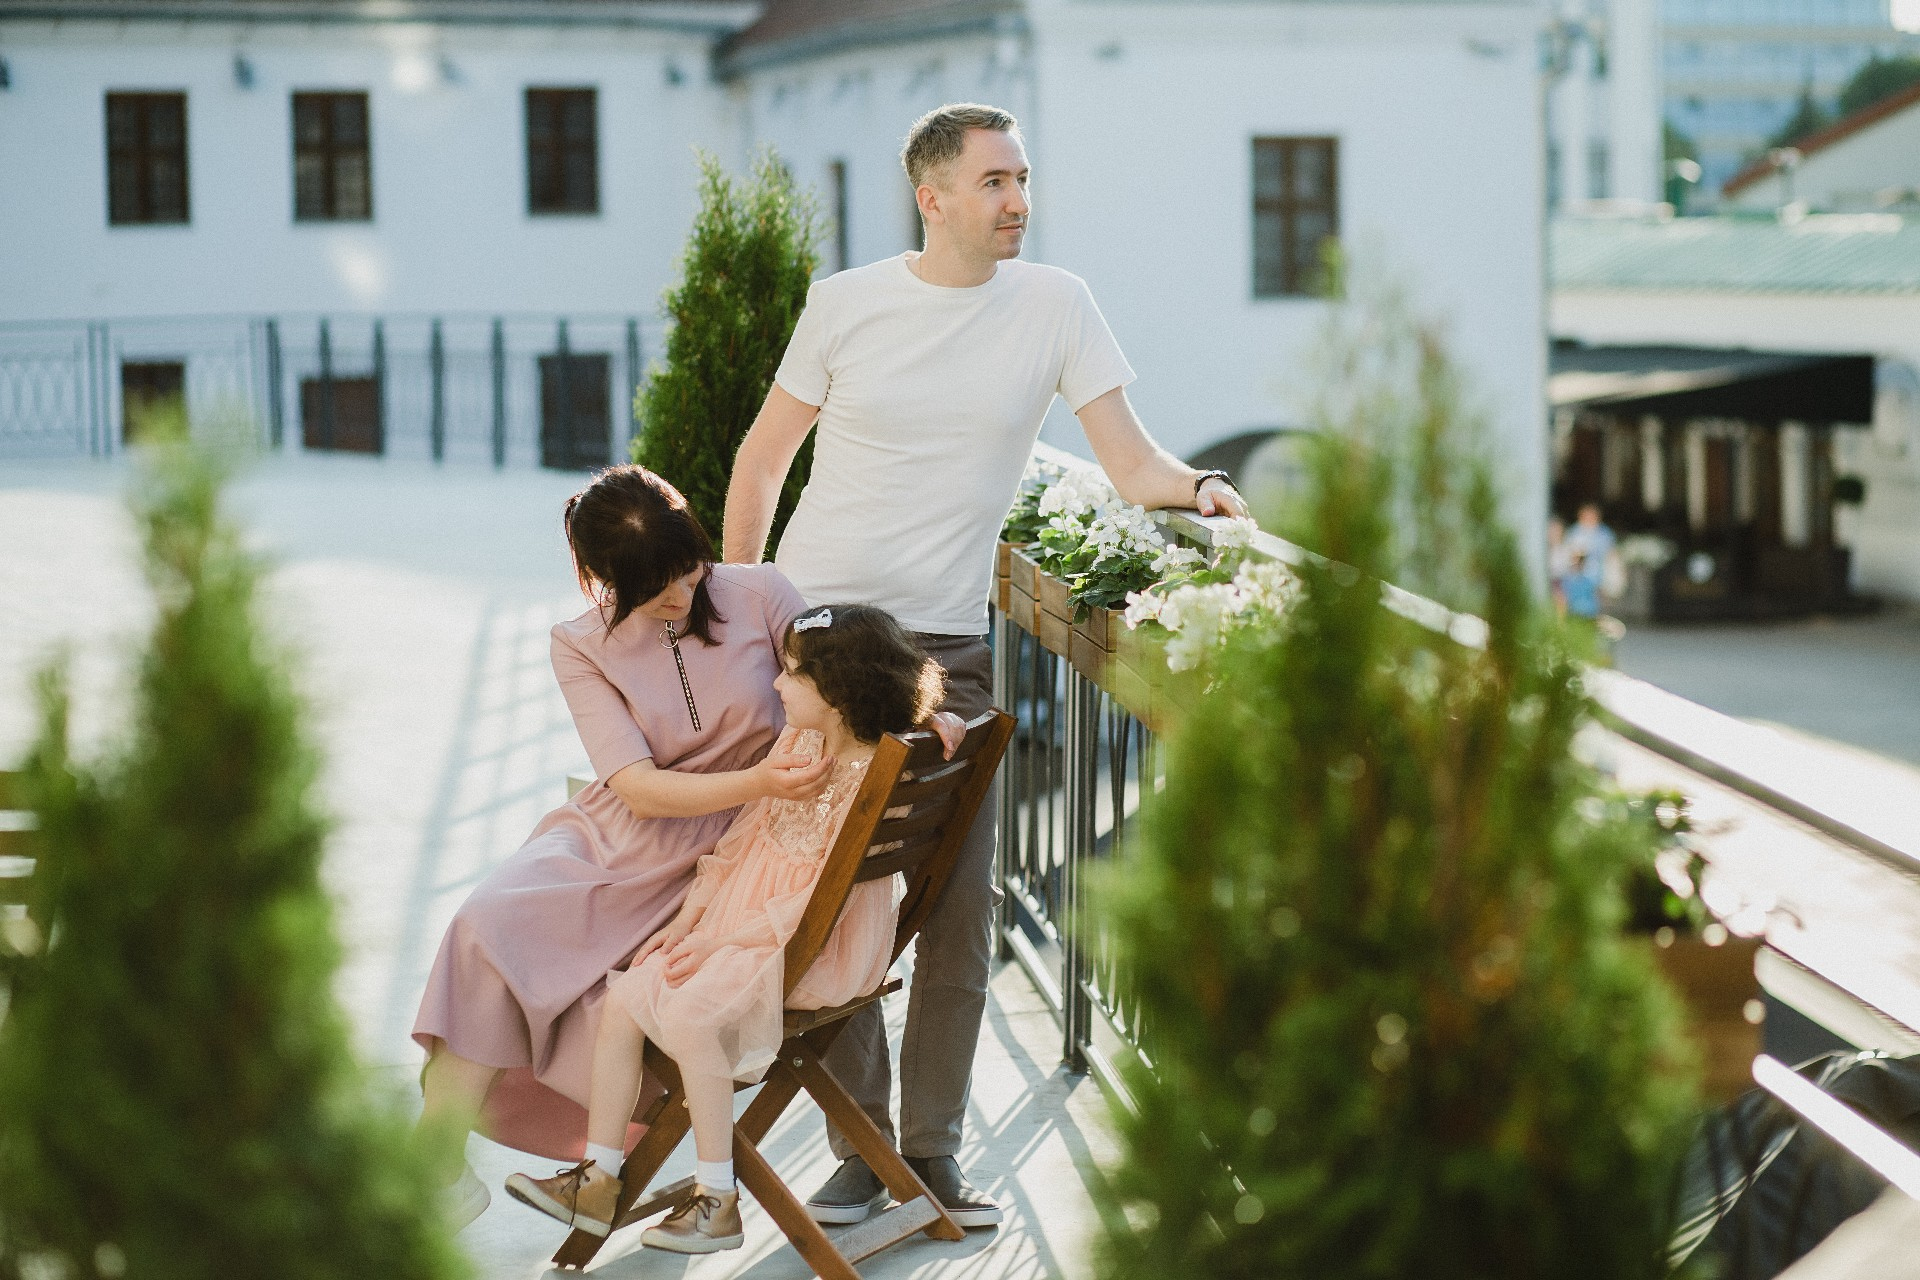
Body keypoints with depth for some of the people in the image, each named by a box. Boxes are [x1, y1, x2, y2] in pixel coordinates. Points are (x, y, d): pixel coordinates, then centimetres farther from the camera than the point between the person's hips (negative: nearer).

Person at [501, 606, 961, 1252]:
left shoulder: (873, 774, -20)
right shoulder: (796, 741, 6)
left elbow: (827, 895, -21)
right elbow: (746, 830, 12)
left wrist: (729, 935, -18)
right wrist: (690, 915, 5)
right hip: (736, 916, 9)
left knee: (688, 1014, -27)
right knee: (621, 1000, -5)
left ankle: (717, 1200, -17)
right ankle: (598, 1180, 1)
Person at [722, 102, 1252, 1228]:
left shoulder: (1054, 305, 0)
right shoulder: (846, 305, 0)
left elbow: (1130, 460, -4)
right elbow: (764, 458, 9)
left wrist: (1197, 486, -25)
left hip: (948, 645, 1)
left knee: (960, 906, 0)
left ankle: (934, 1151, 14)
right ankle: (859, 1146, 14)